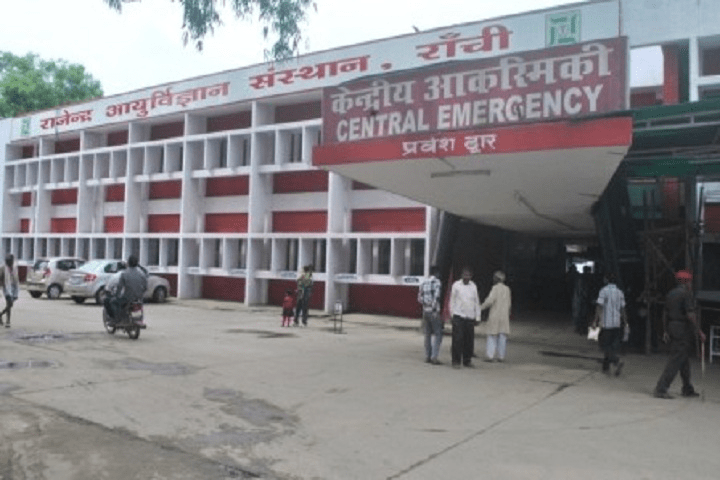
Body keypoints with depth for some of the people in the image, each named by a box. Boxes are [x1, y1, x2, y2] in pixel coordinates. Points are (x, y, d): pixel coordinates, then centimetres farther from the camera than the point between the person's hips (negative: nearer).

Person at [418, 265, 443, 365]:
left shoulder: (423, 283, 10)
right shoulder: (437, 283, -9)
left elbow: (420, 298, 9)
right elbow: (437, 297, -17)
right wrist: (437, 311, -14)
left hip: (425, 311, 6)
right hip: (434, 312, -6)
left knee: (427, 334, 12)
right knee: (438, 334, 0)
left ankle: (427, 356, 16)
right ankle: (434, 356, -6)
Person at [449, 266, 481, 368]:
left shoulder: (473, 286, 9)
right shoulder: (456, 285, 1)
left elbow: (476, 302, 14)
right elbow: (452, 300, 6)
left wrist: (477, 317, 11)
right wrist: (452, 314, 1)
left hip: (470, 317, 3)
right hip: (458, 315, -3)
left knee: (469, 340, 4)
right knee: (458, 339, -6)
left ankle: (467, 360, 16)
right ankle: (456, 361, 0)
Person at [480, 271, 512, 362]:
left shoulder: (495, 288, -9)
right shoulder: (507, 289, 8)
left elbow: (490, 300, -16)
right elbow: (509, 303, 13)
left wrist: (481, 307, -5)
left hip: (495, 315, -4)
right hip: (504, 315, 4)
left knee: (492, 336, 1)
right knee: (503, 336, 5)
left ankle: (490, 355, -2)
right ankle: (501, 356, 5)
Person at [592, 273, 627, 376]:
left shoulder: (604, 291, -9)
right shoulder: (620, 292, 8)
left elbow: (599, 307, -14)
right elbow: (622, 309, 9)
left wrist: (595, 321, -10)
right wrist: (625, 323, 15)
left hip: (606, 323, -6)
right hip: (617, 324, 6)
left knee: (604, 345, 0)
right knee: (613, 346, 10)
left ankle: (617, 361, -18)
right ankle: (606, 367, 15)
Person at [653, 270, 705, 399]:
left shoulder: (671, 293, 12)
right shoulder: (686, 294, -12)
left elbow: (665, 313, 15)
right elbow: (690, 315, -18)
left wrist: (666, 330, 19)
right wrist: (699, 332, -11)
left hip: (672, 327, 9)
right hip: (683, 330, -9)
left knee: (684, 360, 18)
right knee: (675, 361, -7)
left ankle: (688, 389, 26)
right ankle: (660, 389, -10)